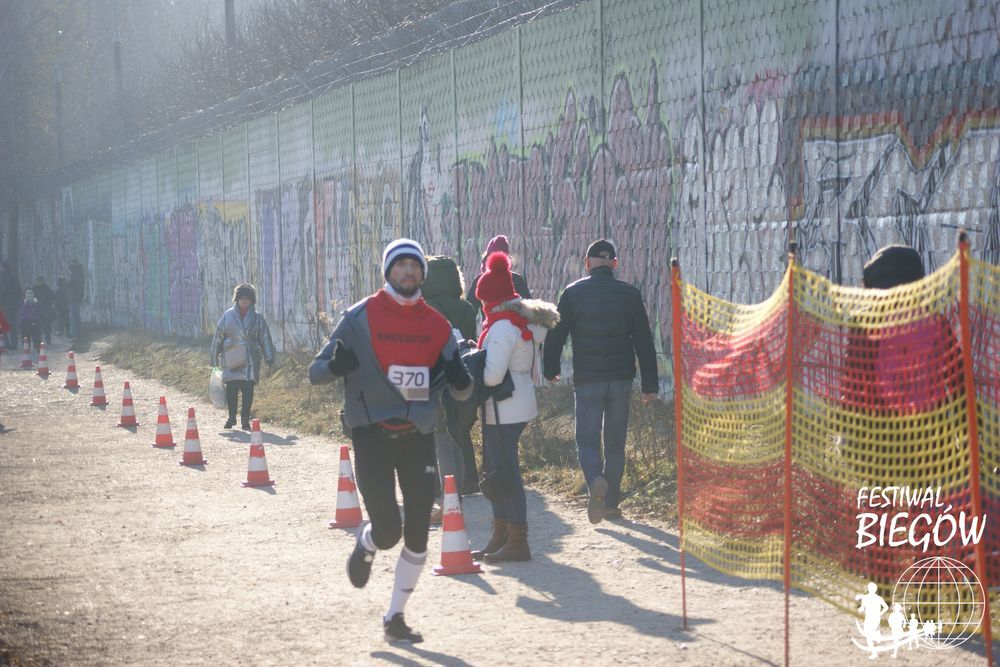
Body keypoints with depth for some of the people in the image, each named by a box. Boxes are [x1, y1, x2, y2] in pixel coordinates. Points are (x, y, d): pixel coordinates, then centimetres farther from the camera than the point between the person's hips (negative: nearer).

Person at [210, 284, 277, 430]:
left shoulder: (258, 318, 8)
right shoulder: (228, 316, 6)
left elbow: (265, 339, 8)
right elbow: (218, 337, 10)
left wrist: (269, 358, 1)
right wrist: (214, 358, 10)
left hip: (250, 361, 0)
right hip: (231, 360, 0)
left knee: (248, 390, -4)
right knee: (231, 389, -1)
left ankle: (245, 419, 4)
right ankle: (231, 417, 14)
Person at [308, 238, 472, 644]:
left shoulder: (437, 325, 6)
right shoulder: (361, 317, -4)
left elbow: (461, 393, 11)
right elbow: (315, 373, -3)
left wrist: (459, 380, -13)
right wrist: (335, 366, -26)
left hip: (418, 436, 3)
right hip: (372, 436, -3)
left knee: (417, 535, 2)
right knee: (387, 532, -11)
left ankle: (395, 618, 18)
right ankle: (365, 546, 26)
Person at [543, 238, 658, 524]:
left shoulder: (573, 293, -3)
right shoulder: (630, 294, 1)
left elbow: (555, 335, 0)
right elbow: (644, 342, 2)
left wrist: (551, 370, 15)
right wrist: (650, 383, 6)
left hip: (587, 380, -2)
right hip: (621, 378, 2)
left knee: (587, 440, 2)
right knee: (615, 443, 13)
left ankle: (596, 481, -28)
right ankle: (611, 503, 16)